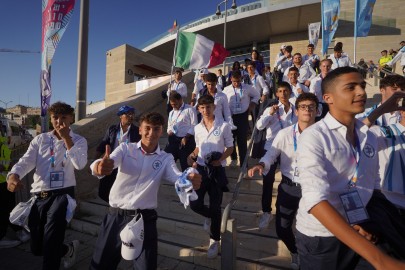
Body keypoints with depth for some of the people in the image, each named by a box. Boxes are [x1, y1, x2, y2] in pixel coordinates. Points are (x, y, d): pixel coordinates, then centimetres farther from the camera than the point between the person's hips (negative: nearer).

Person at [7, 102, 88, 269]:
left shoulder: (78, 141, 2)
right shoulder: (40, 139, 11)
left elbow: (80, 164, -15)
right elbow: (26, 161, -3)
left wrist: (66, 139, -15)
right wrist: (13, 175, -24)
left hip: (61, 195, -4)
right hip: (39, 196, 4)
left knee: (50, 245, -18)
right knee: (37, 248, 14)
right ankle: (68, 250, 40)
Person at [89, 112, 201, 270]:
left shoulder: (166, 159, 2)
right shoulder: (125, 149, 0)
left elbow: (177, 177, -15)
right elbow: (109, 162, -18)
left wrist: (190, 179, -39)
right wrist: (100, 166, -43)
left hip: (145, 219, 0)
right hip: (116, 216, 0)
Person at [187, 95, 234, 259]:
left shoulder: (224, 126, -7)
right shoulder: (197, 128, 5)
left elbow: (230, 148, -2)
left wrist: (220, 159, -19)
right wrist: (192, 156, -4)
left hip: (217, 170, -3)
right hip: (200, 169, 4)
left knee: (215, 207, 3)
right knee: (195, 204, -1)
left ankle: (214, 240, 27)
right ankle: (210, 216, 36)